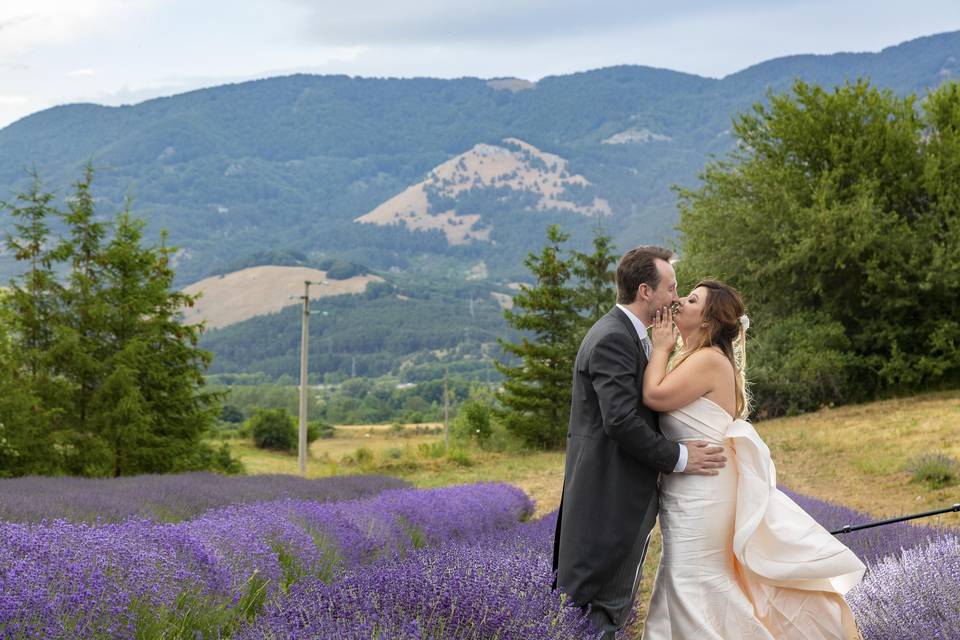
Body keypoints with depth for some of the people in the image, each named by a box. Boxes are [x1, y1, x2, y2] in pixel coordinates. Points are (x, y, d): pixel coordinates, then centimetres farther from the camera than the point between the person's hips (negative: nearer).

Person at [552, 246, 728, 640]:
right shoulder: (612, 339, -17)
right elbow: (621, 421, -23)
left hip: (624, 494, 10)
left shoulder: (628, 335, 16)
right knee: (603, 607, -7)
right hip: (610, 492, -10)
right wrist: (678, 458, -16)